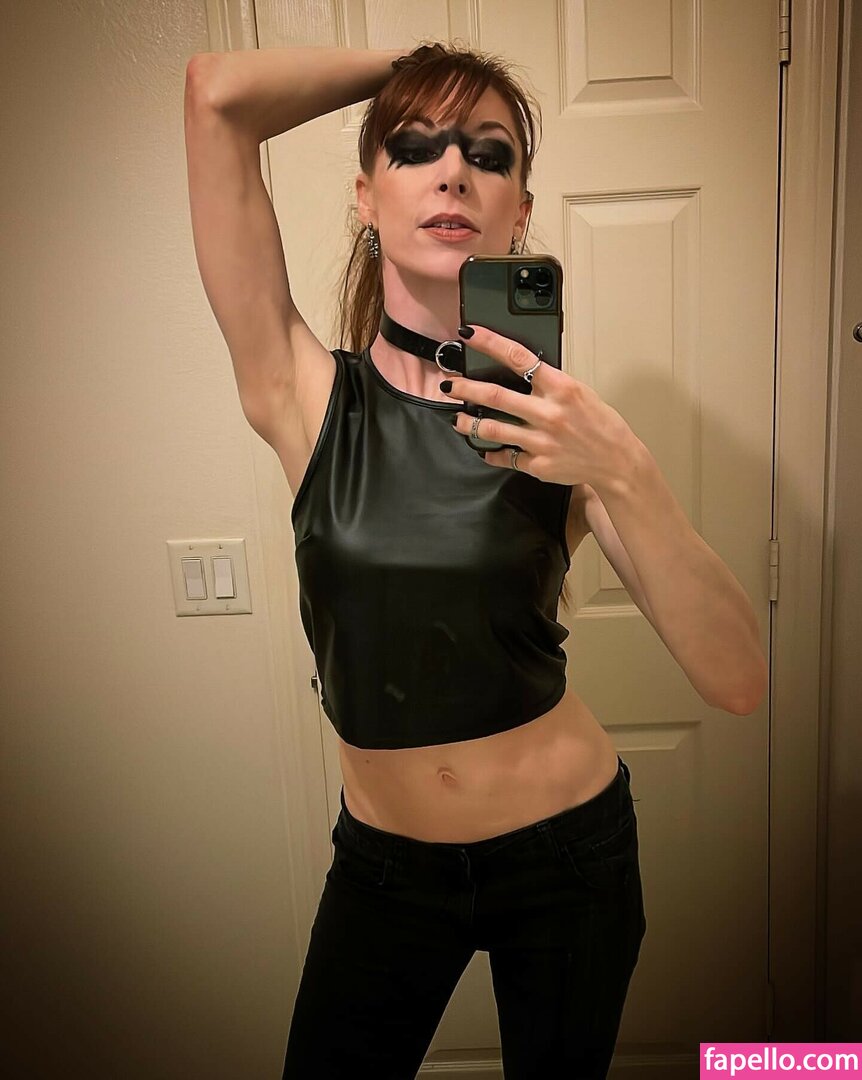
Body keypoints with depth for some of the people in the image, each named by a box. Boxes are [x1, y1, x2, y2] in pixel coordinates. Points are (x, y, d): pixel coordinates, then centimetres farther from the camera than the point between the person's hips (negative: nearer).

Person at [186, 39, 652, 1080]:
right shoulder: (306, 400, -14)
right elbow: (218, 94, -21)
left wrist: (618, 473, -35)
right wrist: (408, 63, -8)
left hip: (569, 848, 1)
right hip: (385, 863, 0)